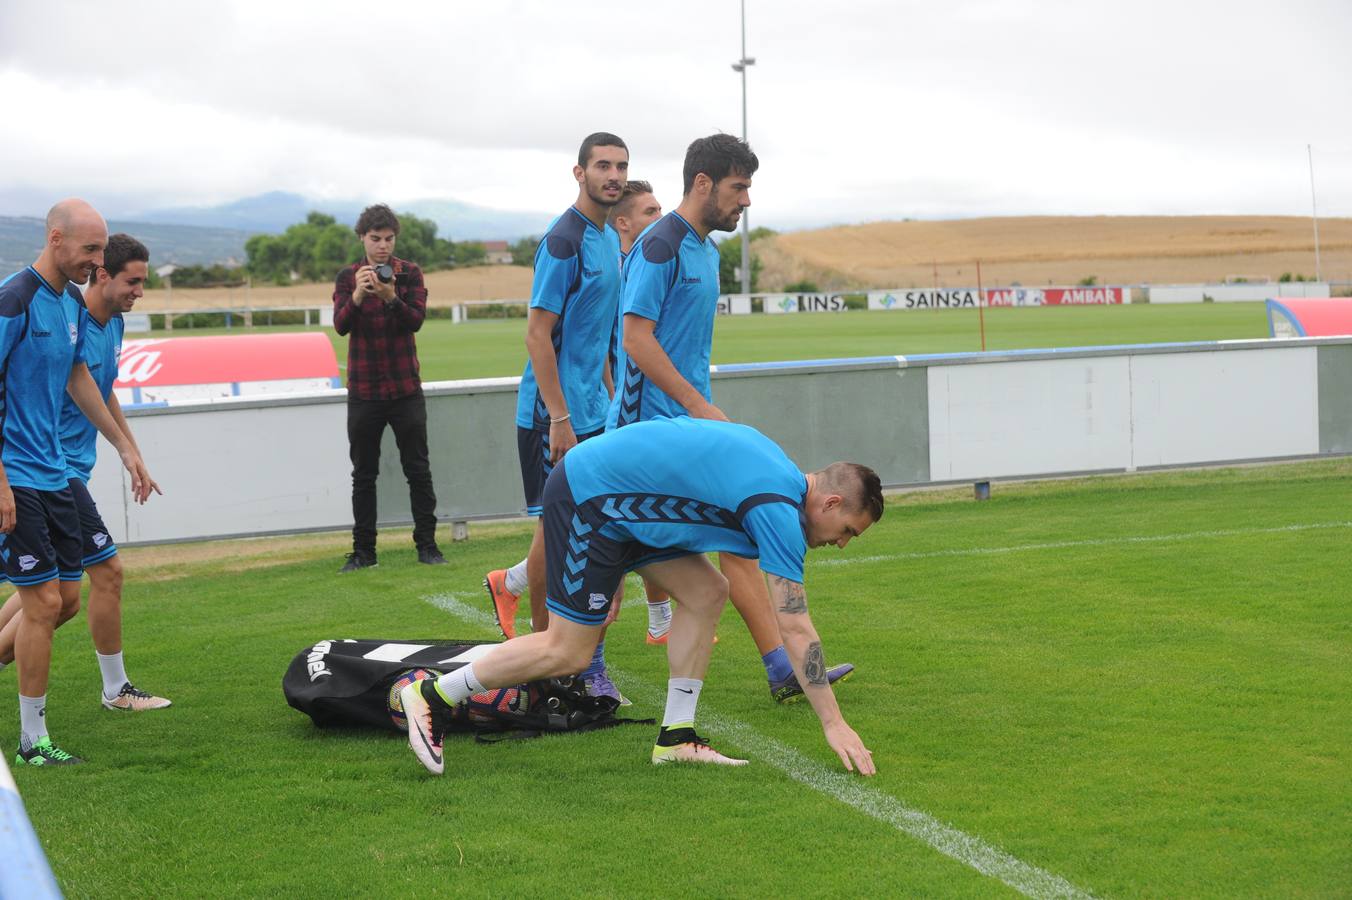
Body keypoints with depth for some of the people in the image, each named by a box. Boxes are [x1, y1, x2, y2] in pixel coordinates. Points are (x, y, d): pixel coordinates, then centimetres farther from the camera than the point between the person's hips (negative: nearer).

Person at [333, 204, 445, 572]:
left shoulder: (410, 273, 1)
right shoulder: (348, 277, 3)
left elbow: (416, 320, -12)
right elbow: (341, 325, -11)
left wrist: (391, 298, -30)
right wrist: (357, 296, -29)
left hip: (405, 387, -1)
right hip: (363, 389, 1)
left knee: (418, 470, 2)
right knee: (363, 475, 5)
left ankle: (427, 545, 9)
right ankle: (363, 551, 11)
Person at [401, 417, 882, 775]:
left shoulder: (774, 469, 9)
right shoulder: (780, 511, -18)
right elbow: (795, 629, -20)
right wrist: (834, 724, -17)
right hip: (587, 495, -10)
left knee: (707, 592, 2)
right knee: (567, 651, -5)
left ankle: (676, 737, 6)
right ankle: (433, 695, 7)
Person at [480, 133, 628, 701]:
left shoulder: (610, 238, 13)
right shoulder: (563, 239, -15)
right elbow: (538, 335, -18)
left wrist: (610, 397, 20)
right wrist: (559, 418, -21)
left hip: (592, 410, 9)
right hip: (554, 412, -9)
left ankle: (509, 584, 32)